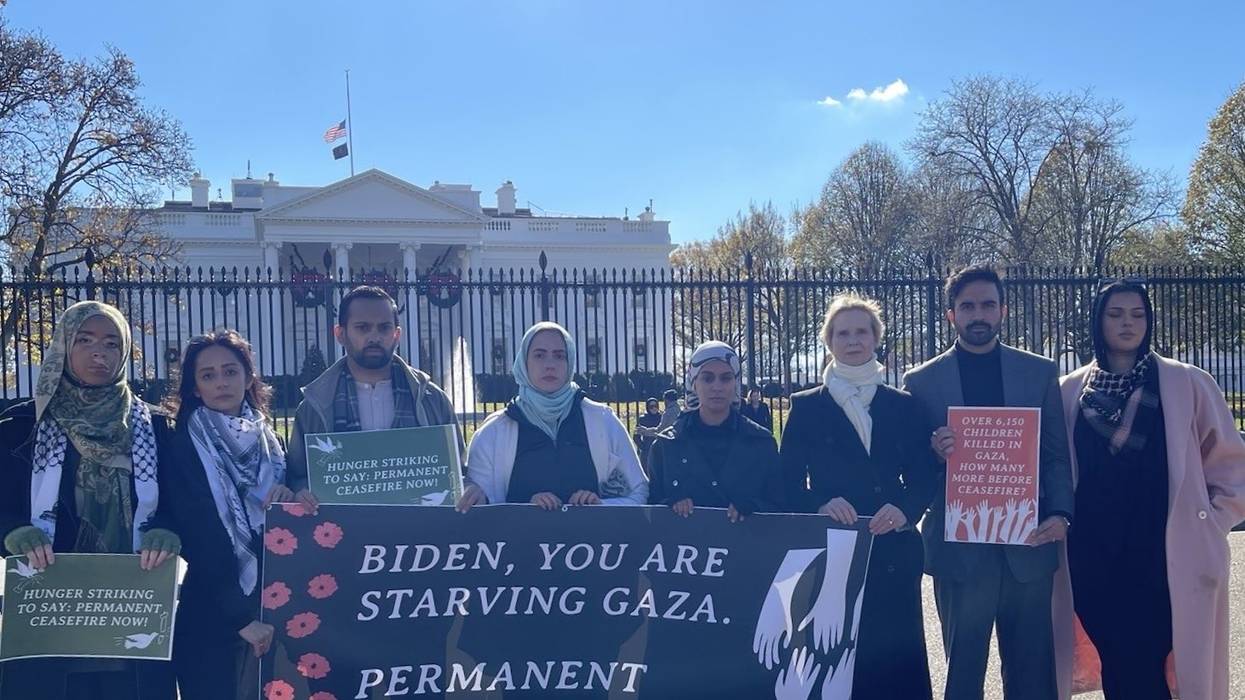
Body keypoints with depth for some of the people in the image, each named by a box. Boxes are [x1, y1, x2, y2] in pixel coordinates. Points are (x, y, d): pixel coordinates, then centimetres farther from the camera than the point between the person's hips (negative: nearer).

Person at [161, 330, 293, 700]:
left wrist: (290, 498, -11)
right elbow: (198, 540, -13)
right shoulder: (183, 447, -8)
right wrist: (239, 616, -17)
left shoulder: (268, 440, 8)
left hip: (270, 609, 5)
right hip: (212, 615, -5)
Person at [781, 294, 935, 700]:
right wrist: (820, 507, -19)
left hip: (892, 555, 2)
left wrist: (905, 509, -15)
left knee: (895, 662, 3)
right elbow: (789, 484, 1)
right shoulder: (806, 407, 4)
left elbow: (924, 478, 6)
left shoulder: (905, 406, 10)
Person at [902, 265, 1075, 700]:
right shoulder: (921, 381, 3)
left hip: (1028, 546, 1)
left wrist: (1060, 513, -8)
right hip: (959, 548, -1)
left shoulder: (1040, 373, 8)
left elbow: (1057, 454, 7)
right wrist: (934, 454, -17)